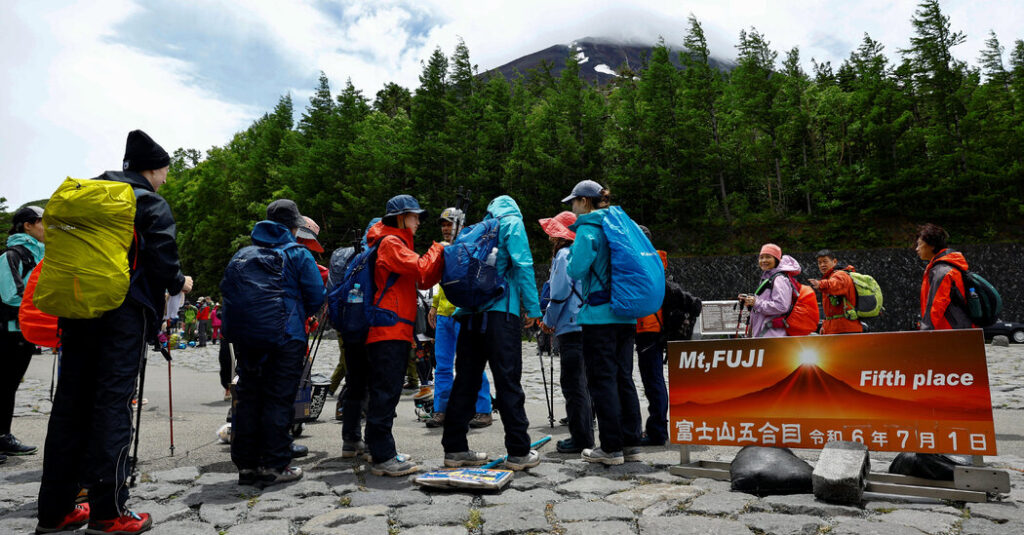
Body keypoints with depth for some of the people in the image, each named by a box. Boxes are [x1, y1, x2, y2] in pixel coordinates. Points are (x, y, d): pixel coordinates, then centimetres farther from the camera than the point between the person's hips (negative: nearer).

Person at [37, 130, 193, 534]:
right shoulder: (152, 204, -4)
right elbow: (162, 260, -11)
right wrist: (179, 284, 8)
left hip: (78, 312, 7)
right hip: (125, 315, -7)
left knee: (70, 403, 10)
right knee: (113, 402, -5)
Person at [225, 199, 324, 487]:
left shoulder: (243, 255, 12)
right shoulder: (299, 255, -4)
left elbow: (226, 291, 14)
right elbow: (316, 298, -6)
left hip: (246, 338, 5)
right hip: (286, 337, -5)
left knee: (248, 399, 12)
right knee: (278, 400, 0)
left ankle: (246, 465, 18)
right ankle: (274, 466, 3)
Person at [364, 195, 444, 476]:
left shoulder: (400, 244, 25)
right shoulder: (390, 243, -7)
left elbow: (425, 281, 18)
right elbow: (421, 270, -18)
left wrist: (442, 255, 5)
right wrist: (438, 249, -2)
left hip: (398, 331, 10)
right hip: (388, 329, -10)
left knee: (387, 392, 13)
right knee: (385, 392, -9)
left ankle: (383, 451, 21)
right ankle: (383, 458, -6)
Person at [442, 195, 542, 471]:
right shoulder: (512, 222, 6)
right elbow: (522, 265, -6)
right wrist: (533, 307, -4)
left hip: (469, 313, 6)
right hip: (500, 311, -6)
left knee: (465, 381, 9)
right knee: (508, 381, -3)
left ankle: (454, 448, 14)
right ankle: (519, 452, 1)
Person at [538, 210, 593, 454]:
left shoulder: (564, 254, -8)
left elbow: (560, 291, -14)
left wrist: (548, 320, -2)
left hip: (571, 327, -9)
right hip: (583, 325, 9)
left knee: (572, 384, -4)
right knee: (580, 382, 16)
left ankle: (581, 439, 0)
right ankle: (585, 435, 23)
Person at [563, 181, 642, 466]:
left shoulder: (588, 230, -9)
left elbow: (576, 271, -15)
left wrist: (571, 251, 3)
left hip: (599, 316, -8)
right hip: (626, 315, 8)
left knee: (602, 380, -1)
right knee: (624, 378, 12)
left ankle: (611, 448, 4)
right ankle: (631, 444, 18)